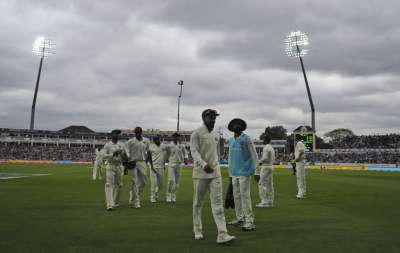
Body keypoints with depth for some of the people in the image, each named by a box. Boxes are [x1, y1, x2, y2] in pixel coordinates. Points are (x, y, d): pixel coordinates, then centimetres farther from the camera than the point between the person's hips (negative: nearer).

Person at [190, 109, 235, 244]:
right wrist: (204, 165, -32)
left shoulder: (215, 135, 15)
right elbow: (194, 152, -17)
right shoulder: (196, 133, -5)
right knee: (198, 203, 8)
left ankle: (222, 234, -11)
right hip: (200, 172, -4)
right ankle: (197, 231, 23)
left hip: (215, 173, 5)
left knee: (217, 202, -6)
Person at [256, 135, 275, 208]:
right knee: (269, 184, 9)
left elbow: (265, 158, -23)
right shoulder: (271, 148, 17)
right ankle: (270, 202, 11)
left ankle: (264, 202, -9)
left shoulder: (266, 147, -14)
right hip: (271, 166, 10)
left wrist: (259, 161, -6)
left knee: (262, 184, -7)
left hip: (266, 167, -10)